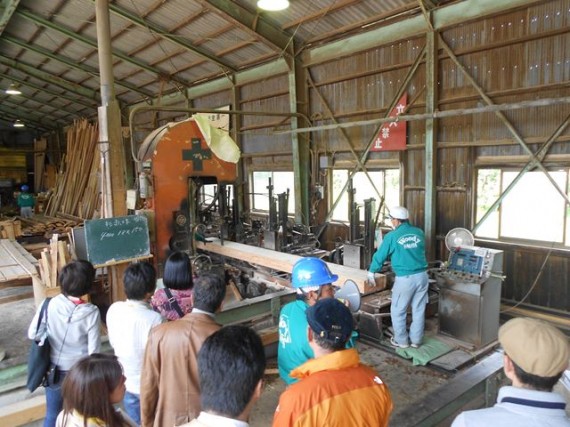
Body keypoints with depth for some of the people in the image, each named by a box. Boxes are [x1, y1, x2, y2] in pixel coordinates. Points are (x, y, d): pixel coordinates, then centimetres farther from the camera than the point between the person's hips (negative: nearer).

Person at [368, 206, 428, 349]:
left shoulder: (392, 236, -7)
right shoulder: (419, 233, 6)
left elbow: (380, 255, 3)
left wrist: (372, 271, 17)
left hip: (405, 278, -5)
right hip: (422, 276, 5)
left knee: (398, 311, 11)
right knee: (419, 310, 14)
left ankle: (401, 341, 20)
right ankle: (416, 340, 26)